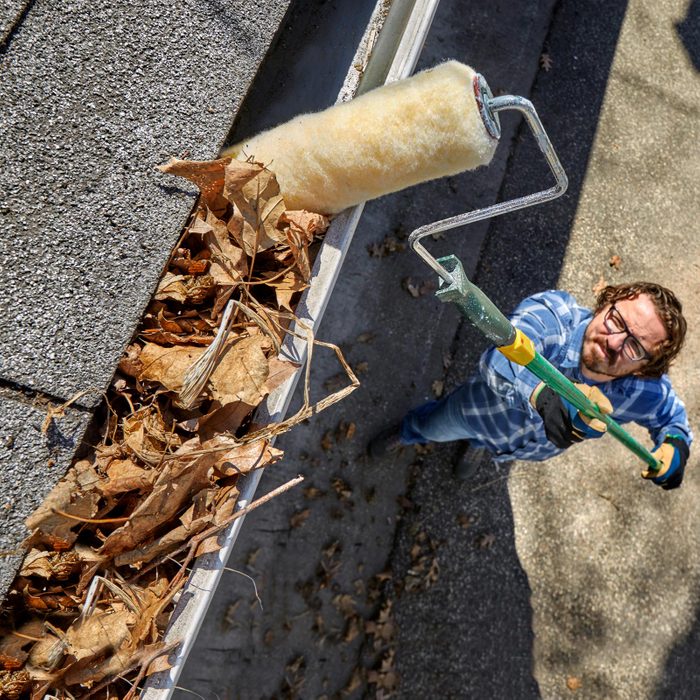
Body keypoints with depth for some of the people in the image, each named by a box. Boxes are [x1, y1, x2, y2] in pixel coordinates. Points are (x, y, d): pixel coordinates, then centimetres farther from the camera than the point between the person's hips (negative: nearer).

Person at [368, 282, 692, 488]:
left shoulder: (647, 393, -35)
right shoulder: (554, 312, -46)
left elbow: (673, 418, -11)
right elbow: (505, 353, -67)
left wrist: (675, 445, -33)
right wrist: (542, 391, -85)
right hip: (483, 407, -3)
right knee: (432, 427, 29)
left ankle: (478, 446, 79)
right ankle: (407, 431, 67)